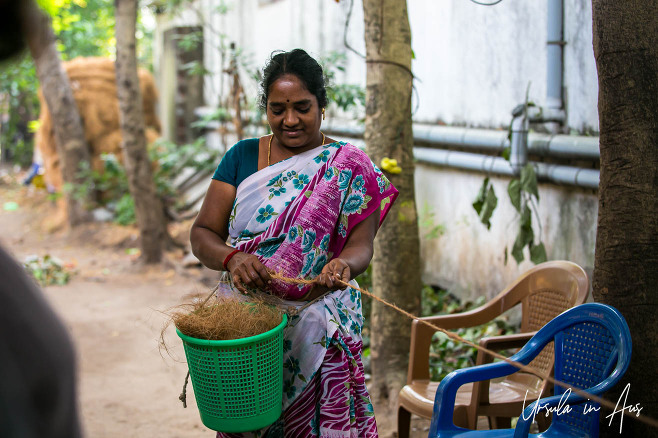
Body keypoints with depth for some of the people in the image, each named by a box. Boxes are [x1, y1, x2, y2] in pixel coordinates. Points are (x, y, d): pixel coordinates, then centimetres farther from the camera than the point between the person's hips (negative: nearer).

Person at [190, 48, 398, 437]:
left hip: (318, 324, -2)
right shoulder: (242, 157, 6)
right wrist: (231, 258, -20)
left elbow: (362, 244, -7)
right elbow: (202, 234, 2)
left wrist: (343, 266, -30)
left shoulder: (349, 167, 0)